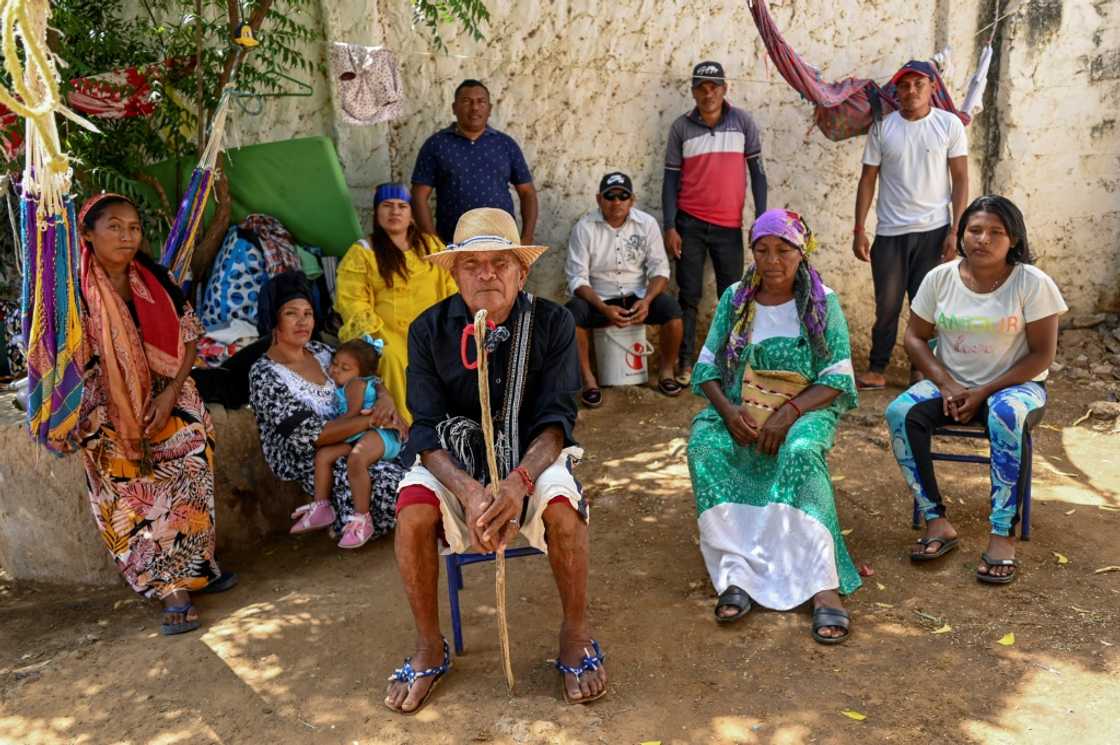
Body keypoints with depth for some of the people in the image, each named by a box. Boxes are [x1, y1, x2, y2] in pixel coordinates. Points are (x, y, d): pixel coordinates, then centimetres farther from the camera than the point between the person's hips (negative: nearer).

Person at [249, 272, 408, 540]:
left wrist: (385, 398, -13)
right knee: (398, 483, -24)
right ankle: (341, 518, 3)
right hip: (310, 464, -7)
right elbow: (310, 435, -20)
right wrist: (372, 420, -22)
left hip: (347, 447, 7)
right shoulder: (264, 375, -13)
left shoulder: (319, 351, 9)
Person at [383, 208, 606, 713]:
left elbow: (556, 420, -15)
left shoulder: (552, 324, -10)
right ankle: (429, 649, -4)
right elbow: (429, 432, -14)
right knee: (412, 513, -28)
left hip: (532, 454, 0)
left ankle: (576, 637, -5)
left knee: (562, 508, -32)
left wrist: (519, 480, -35)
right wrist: (469, 491, -33)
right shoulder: (429, 330, -9)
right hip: (455, 461, 1)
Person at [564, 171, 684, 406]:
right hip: (598, 299, -1)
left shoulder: (647, 223, -4)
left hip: (637, 297, 2)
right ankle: (588, 379, -16)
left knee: (671, 308, -26)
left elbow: (659, 269, -3)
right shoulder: (584, 227, -10)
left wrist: (646, 300, -23)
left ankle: (666, 372, -4)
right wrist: (604, 309, -28)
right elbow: (577, 278, -12)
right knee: (572, 312, -33)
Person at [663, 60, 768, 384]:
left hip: (729, 225, 1)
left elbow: (757, 172, 3)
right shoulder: (681, 127, 0)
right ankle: (685, 361, 8)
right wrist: (670, 227, -5)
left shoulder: (743, 122, 1)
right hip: (690, 224, 0)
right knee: (689, 295, 2)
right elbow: (671, 178, 2)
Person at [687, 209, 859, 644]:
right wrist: (728, 410, -14)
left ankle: (823, 584, -39)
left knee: (801, 451, -37)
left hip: (805, 411, -2)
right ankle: (734, 571, -36)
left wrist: (789, 411, -19)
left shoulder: (822, 302, 2)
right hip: (740, 413, 2)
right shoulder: (735, 299, 9)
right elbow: (707, 368, 6)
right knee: (703, 444, -31)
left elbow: (837, 378, -3)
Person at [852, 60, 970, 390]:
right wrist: (859, 230, -1)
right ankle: (877, 370, 16)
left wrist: (955, 231, -6)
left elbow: (960, 180, 1)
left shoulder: (949, 124, 0)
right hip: (890, 232, 1)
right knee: (887, 305, 5)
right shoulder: (882, 126, 3)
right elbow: (868, 180, 5)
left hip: (933, 230, -1)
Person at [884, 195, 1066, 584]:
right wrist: (946, 385, -13)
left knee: (1004, 416, -38)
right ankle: (937, 521, -20)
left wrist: (983, 393, -18)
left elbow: (1042, 354, -10)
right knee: (900, 413, -25)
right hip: (951, 383, 3)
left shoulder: (1032, 282, -10)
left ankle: (1002, 535, -30)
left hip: (1015, 385, -3)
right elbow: (915, 337, 2)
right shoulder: (940, 278, -2)